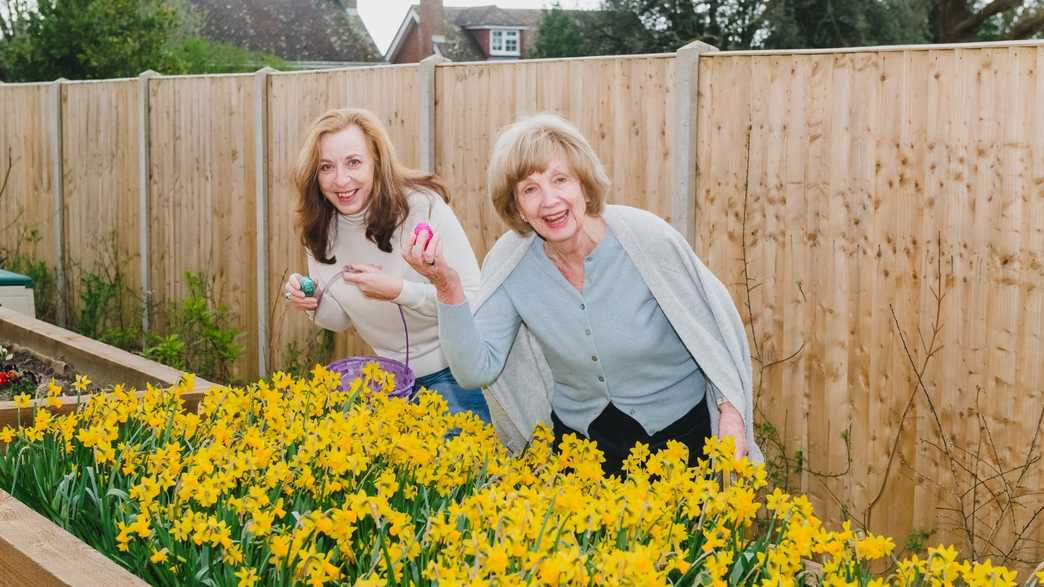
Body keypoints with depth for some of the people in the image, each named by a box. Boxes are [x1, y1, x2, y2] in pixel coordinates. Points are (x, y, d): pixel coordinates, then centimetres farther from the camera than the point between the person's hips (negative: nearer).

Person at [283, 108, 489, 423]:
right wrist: (316, 304, -16)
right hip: (391, 375, 5)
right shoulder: (319, 229, -5)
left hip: (453, 371, -5)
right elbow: (343, 320, 6)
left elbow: (475, 299, -20)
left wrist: (398, 291, -31)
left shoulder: (423, 205, -23)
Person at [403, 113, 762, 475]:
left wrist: (731, 409, -13)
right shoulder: (509, 264, -15)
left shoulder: (648, 239, -21)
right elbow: (476, 371, -20)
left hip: (679, 428, -1)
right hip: (578, 437, 2)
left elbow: (717, 322, -8)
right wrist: (448, 289, -31)